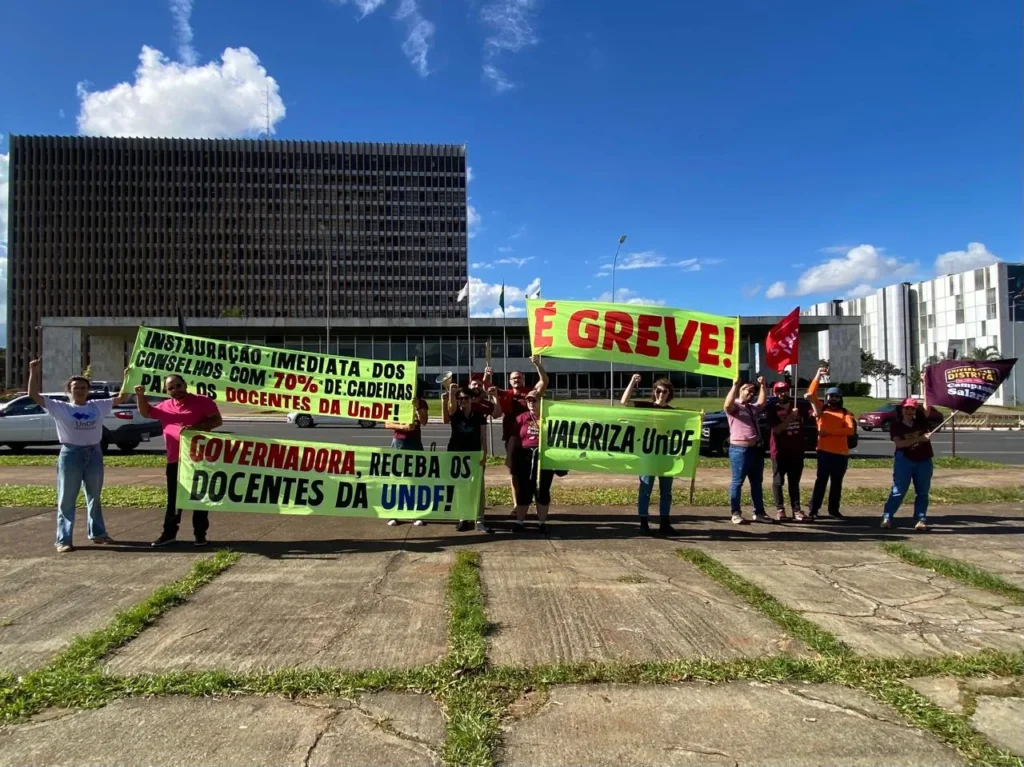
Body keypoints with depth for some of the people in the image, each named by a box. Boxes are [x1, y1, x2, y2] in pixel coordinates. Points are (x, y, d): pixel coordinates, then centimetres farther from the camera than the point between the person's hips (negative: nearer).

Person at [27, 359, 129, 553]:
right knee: (66, 500, 1)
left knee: (95, 497, 14)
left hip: (94, 453, 3)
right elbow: (33, 395, -9)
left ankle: (97, 533, 26)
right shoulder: (60, 408, -2)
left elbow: (120, 398, 11)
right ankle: (64, 540, 6)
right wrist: (34, 372, -15)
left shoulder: (98, 406, 6)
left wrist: (127, 378, 2)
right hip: (70, 454, -3)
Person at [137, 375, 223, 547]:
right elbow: (146, 413, 29)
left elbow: (217, 420, -10)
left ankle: (200, 534, 13)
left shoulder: (202, 401, -4)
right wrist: (141, 396, 12)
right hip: (174, 461, 5)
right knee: (174, 499, 12)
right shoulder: (165, 406, 12)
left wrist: (195, 427, -23)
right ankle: (169, 533, 21)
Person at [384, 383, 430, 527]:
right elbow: (387, 424, -4)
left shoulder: (421, 403, 5)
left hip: (415, 443, 1)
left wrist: (416, 407, -22)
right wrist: (402, 426, -19)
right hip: (398, 442, 0)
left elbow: (424, 422, -11)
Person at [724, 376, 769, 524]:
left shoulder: (753, 408, 21)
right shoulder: (734, 407, -6)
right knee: (737, 482, -2)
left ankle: (759, 512, 20)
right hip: (740, 449, -8)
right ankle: (736, 513, 2)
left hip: (756, 449, 8)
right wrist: (734, 386, -28)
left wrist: (763, 385, 10)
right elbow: (728, 404, -25)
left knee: (757, 482, 12)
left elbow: (762, 401, 15)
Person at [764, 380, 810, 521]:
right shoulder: (772, 409, -5)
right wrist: (790, 417, -23)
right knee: (778, 482, 2)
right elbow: (777, 429, -15)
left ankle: (796, 509, 14)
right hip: (779, 452, -3)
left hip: (797, 451, 3)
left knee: (794, 482, 10)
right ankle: (780, 509, 8)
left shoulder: (798, 405, 6)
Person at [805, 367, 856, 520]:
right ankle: (813, 510, 1)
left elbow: (851, 430, -8)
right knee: (821, 480, -1)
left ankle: (834, 510, 18)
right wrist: (817, 376, -14)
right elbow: (811, 395, -7)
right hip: (824, 451, -2)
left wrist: (829, 431, -15)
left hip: (842, 453, 2)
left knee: (837, 483, 10)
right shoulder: (820, 409, 7)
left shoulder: (846, 413, 8)